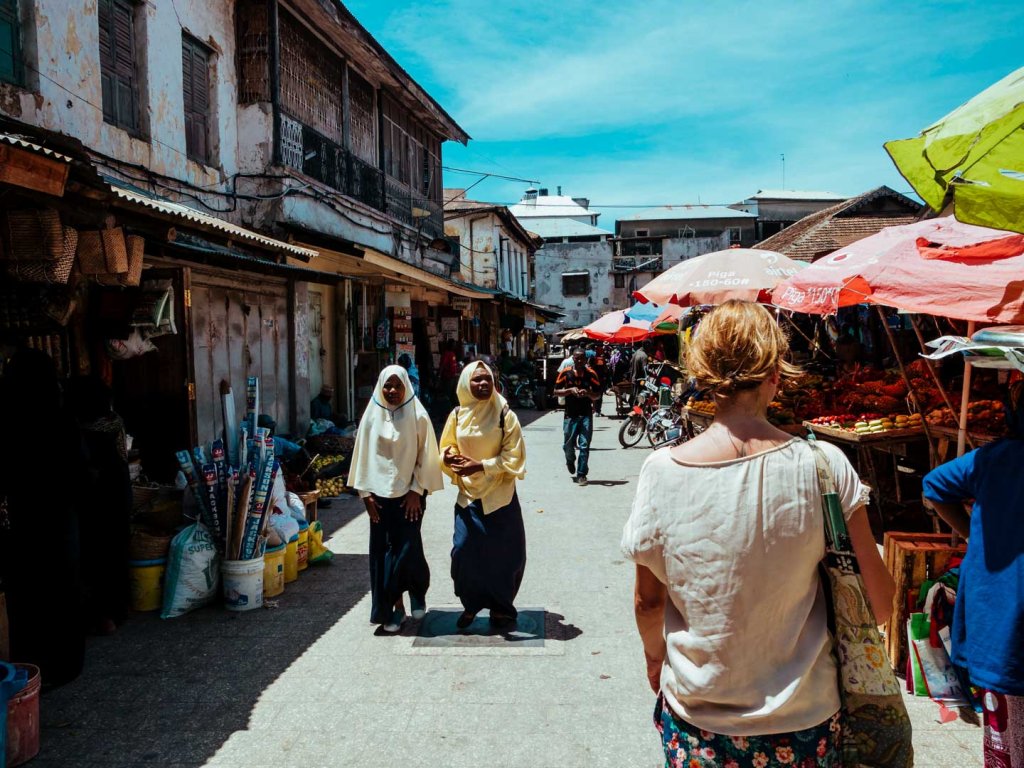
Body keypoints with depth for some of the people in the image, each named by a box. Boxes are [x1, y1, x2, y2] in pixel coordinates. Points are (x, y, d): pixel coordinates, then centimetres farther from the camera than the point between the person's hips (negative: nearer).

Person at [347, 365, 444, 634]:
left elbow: (426, 456, -2)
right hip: (380, 494, 3)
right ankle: (394, 606, 17)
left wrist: (417, 490, -7)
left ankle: (417, 591, 23)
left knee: (407, 548, -6)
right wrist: (366, 492, 1)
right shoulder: (372, 416, 2)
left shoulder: (417, 416, -4)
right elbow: (363, 456, 6)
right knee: (382, 551, 4)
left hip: (409, 494, -2)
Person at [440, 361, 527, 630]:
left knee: (503, 553, 4)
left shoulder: (505, 415, -8)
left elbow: (514, 457, -10)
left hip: (500, 496, -2)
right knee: (464, 550, -4)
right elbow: (447, 450, 8)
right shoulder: (457, 416, 2)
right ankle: (471, 604, 19)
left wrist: (481, 465, -20)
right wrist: (447, 458, -15)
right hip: (469, 495, 2)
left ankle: (500, 607, 25)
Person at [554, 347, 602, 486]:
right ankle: (570, 461, 43)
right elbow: (556, 392, 3)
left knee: (584, 446, -3)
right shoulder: (566, 373, 0)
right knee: (568, 445, 9)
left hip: (586, 415, 0)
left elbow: (597, 395, 5)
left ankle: (581, 475, 5)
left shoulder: (591, 374, 1)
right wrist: (570, 390, -13)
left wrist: (587, 393, -15)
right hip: (570, 415, 0)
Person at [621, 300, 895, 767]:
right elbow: (879, 599, -9)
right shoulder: (822, 465, -17)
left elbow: (648, 600, -4)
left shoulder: (662, 471, -16)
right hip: (803, 718, 0)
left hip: (695, 718, 0)